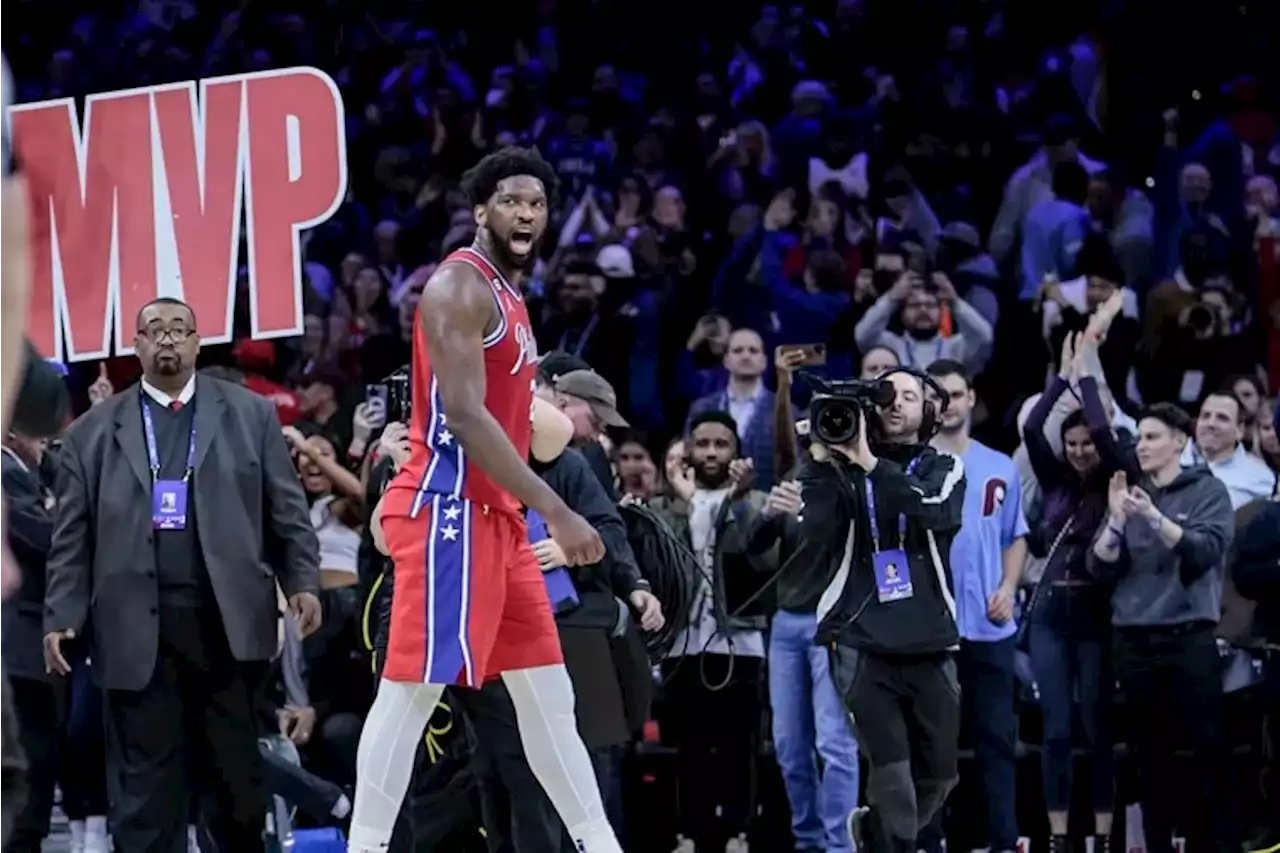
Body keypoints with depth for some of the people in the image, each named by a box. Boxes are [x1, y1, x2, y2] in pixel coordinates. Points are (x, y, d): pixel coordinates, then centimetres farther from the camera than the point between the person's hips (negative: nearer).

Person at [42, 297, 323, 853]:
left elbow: (286, 508, 9)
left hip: (228, 621, 0)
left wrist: (302, 580, -2)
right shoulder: (94, 431, 11)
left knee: (238, 772, 7)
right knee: (145, 780, -1)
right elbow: (72, 536, 8)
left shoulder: (250, 414, 11)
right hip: (136, 628, 0)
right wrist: (61, 616, -1)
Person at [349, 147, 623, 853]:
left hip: (495, 516, 10)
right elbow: (464, 416, -20)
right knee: (412, 689, -11)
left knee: (548, 696, 11)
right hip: (449, 510, -10)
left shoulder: (508, 297, 19)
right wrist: (554, 510, -22)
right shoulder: (461, 285, -11)